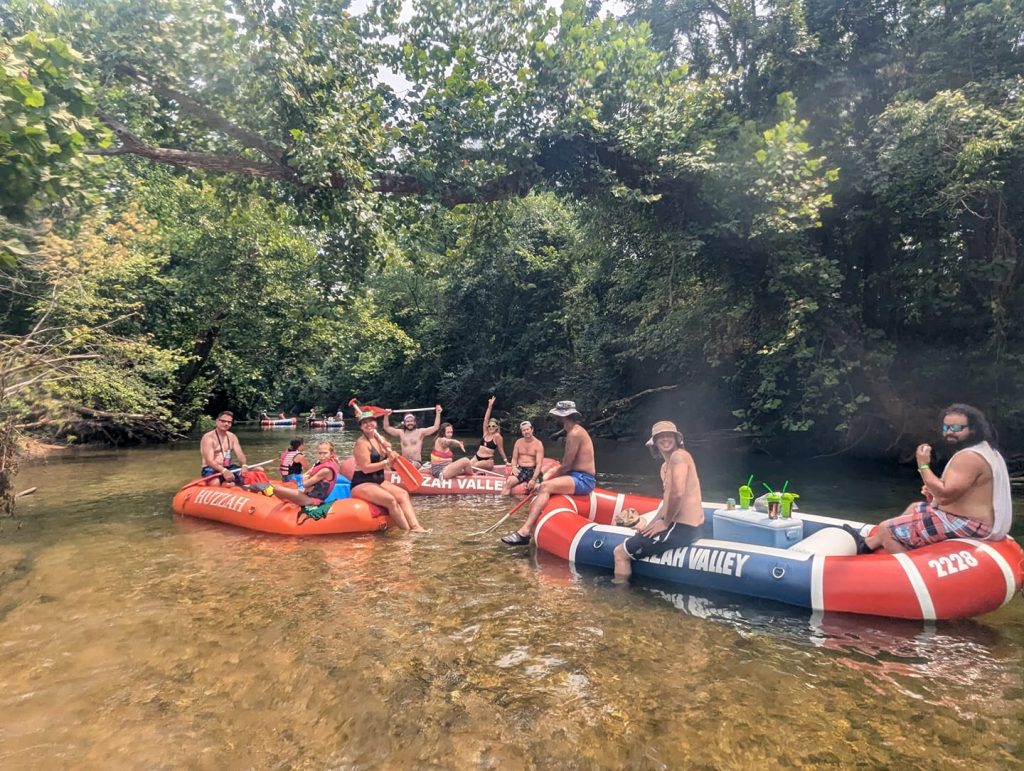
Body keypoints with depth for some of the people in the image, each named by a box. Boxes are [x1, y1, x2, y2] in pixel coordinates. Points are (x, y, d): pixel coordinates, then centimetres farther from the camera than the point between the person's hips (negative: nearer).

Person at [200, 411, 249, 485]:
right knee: (215, 483, -39)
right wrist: (224, 471, -39)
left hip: (229, 468, 6)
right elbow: (209, 461, -21)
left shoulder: (232, 437, 10)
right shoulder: (208, 437, -11)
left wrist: (244, 466, -24)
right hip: (211, 469, -6)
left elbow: (240, 454, 0)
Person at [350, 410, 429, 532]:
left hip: (379, 480, 8)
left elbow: (388, 463, 10)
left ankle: (415, 526, -23)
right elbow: (366, 468, -20)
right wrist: (387, 462, -21)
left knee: (403, 494, -10)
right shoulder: (361, 443, -12)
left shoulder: (380, 440, 11)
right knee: (390, 500, -27)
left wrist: (390, 452, -10)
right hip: (362, 484, -8)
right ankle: (408, 531, -22)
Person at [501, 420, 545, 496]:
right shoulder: (518, 442, 9)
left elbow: (539, 464, -11)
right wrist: (514, 467, -10)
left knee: (536, 487, -30)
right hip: (520, 469, 2)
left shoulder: (538, 444, -4)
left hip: (533, 470, -2)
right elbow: (514, 458, 14)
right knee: (509, 482, -26)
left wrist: (533, 479, -24)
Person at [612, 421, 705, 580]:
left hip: (682, 527, -10)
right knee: (636, 538, 30)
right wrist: (652, 524, 9)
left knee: (620, 552, -6)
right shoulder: (665, 466, 17)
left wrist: (665, 523, -15)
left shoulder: (678, 456, -14)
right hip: (685, 525, 10)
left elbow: (677, 493, -27)